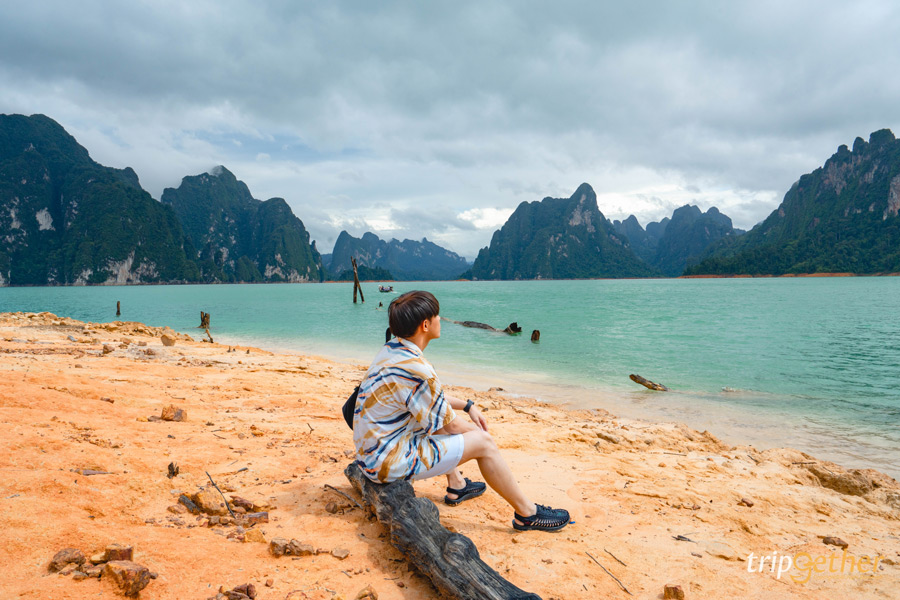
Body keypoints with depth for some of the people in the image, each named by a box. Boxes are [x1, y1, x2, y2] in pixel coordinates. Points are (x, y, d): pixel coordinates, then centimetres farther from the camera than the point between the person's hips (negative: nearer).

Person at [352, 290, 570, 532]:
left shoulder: (392, 349, 2)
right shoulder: (415, 369, -27)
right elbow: (450, 425, -14)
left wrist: (468, 405, 13)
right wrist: (478, 432, 6)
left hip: (371, 451, 10)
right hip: (388, 462, -9)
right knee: (483, 443, -6)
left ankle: (456, 485, 34)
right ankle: (526, 513, 9)